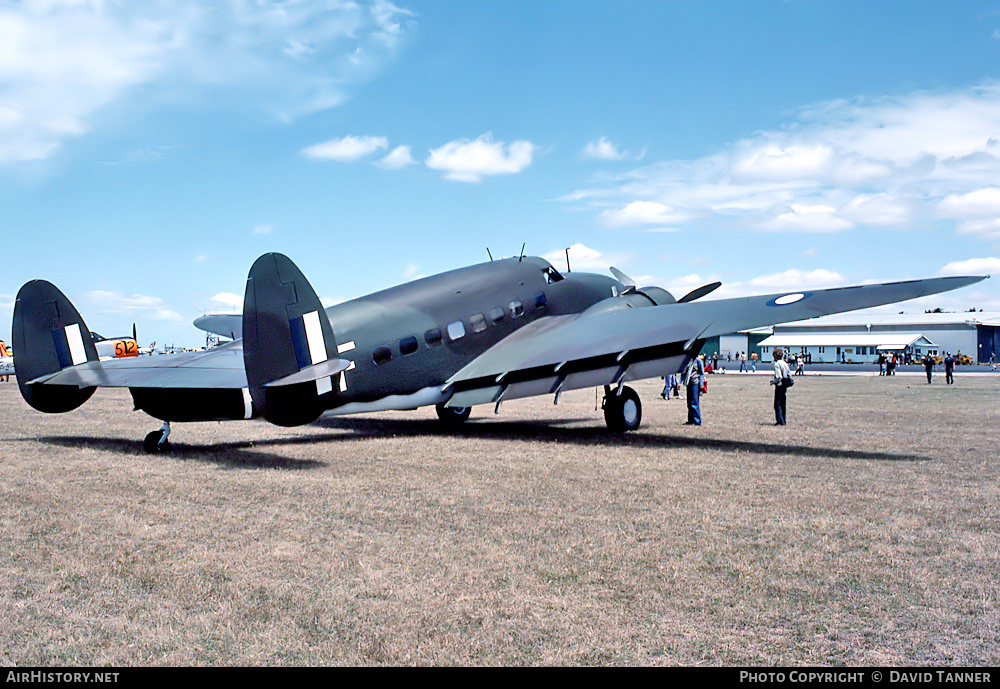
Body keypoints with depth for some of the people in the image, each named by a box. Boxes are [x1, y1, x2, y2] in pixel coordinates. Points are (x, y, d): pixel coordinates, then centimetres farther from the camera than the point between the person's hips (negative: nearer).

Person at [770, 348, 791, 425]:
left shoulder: (777, 364, -15)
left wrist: (773, 381, -5)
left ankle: (780, 421, -6)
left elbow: (778, 377, -22)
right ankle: (784, 420, 19)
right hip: (785, 386, 8)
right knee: (783, 403, 15)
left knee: (777, 404, -3)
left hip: (779, 386, -8)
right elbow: (789, 375, 14)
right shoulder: (785, 363, 10)